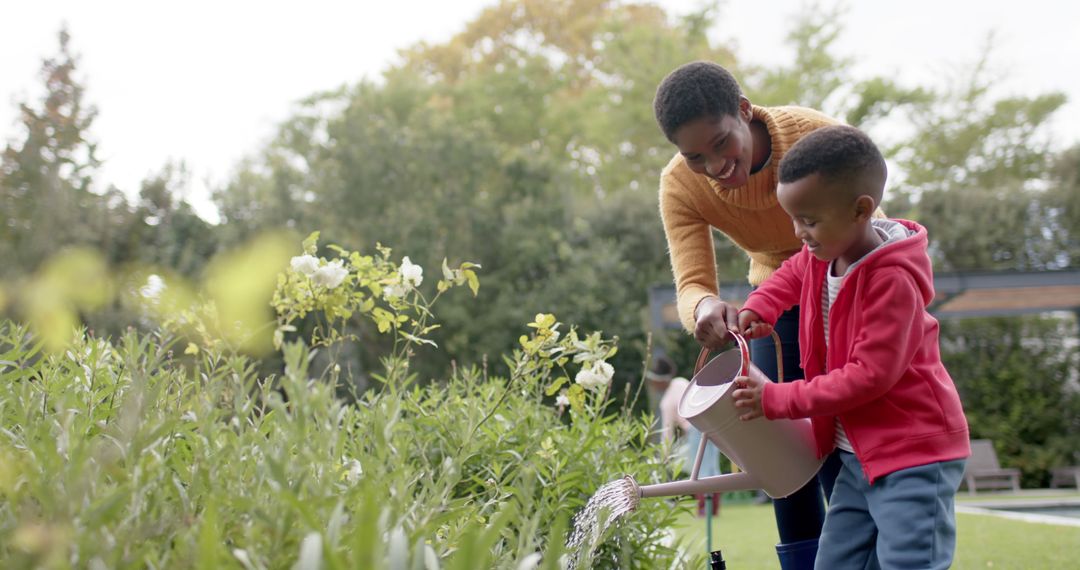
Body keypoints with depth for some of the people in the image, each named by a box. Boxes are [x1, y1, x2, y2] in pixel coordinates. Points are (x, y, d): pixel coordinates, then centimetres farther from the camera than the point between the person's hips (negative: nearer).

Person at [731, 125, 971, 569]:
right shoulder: (822, 257, 4)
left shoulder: (892, 280, -22)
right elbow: (790, 275, 30)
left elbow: (870, 375, -24)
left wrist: (778, 400, -19)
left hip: (913, 457, -9)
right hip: (857, 456, 9)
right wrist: (756, 309, 9)